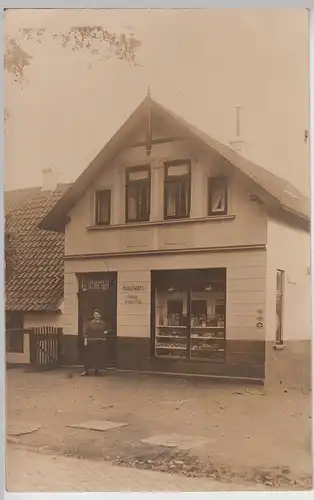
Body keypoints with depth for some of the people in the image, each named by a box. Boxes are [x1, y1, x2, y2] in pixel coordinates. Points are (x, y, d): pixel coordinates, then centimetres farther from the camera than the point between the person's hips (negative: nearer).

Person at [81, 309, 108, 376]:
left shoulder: (103, 323, 7)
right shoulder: (90, 323, 2)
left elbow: (105, 331, 22)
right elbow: (86, 333, 0)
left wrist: (105, 332, -1)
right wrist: (85, 340, -7)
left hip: (100, 342, 2)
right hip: (91, 342, -2)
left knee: (98, 356, 3)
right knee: (88, 356, -5)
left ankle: (96, 370, 15)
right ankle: (86, 370, -2)